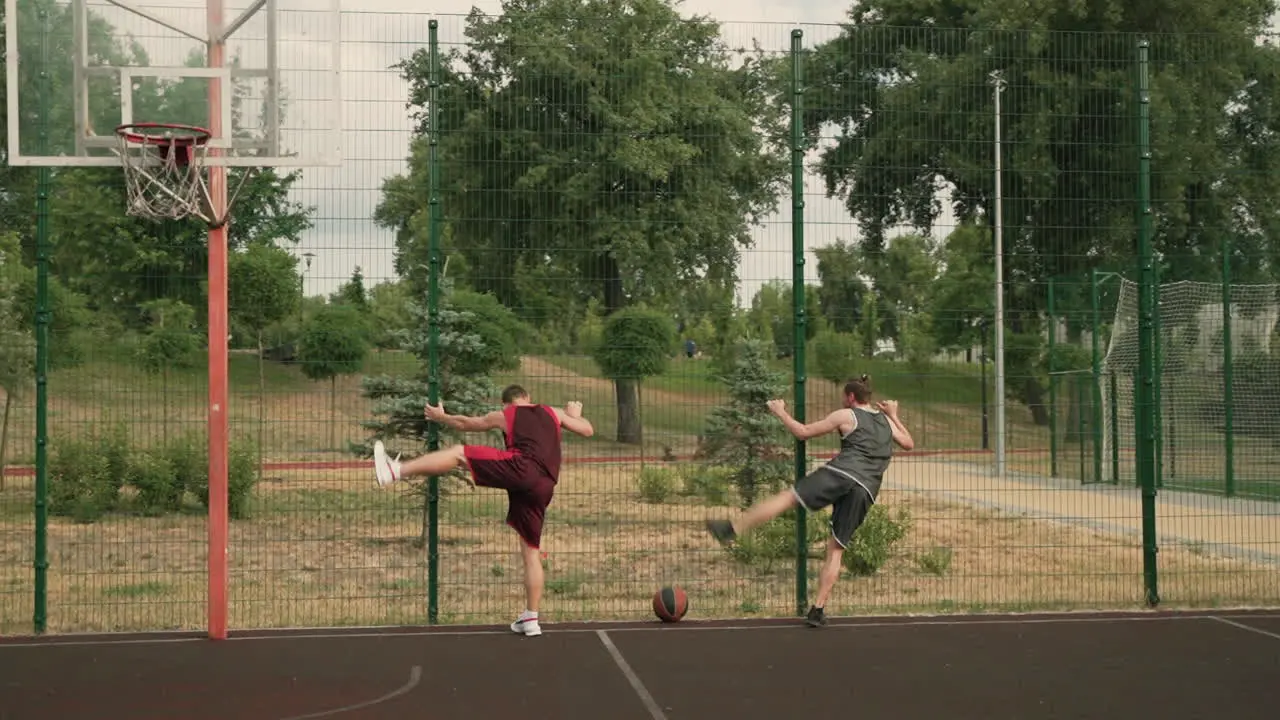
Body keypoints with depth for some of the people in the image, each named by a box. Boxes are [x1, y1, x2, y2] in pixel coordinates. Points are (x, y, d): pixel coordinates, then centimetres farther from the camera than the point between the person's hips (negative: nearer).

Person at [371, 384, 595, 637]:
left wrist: (441, 417, 49)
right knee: (531, 551, 11)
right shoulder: (554, 413, 26)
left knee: (458, 453, 4)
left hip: (520, 468, -4)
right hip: (544, 487, 4)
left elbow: (466, 423, 32)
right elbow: (588, 430, 30)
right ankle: (530, 619, 12)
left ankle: (395, 471, -10)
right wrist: (576, 414, 51)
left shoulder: (503, 416, 19)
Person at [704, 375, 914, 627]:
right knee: (836, 550, 7)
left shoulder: (845, 416, 8)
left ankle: (732, 529, -21)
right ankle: (818, 610, 2)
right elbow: (909, 444, 35)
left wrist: (781, 412, 21)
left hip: (841, 474, -5)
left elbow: (803, 432, 8)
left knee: (787, 497, -7)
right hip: (866, 491, 5)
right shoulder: (886, 420, 22)